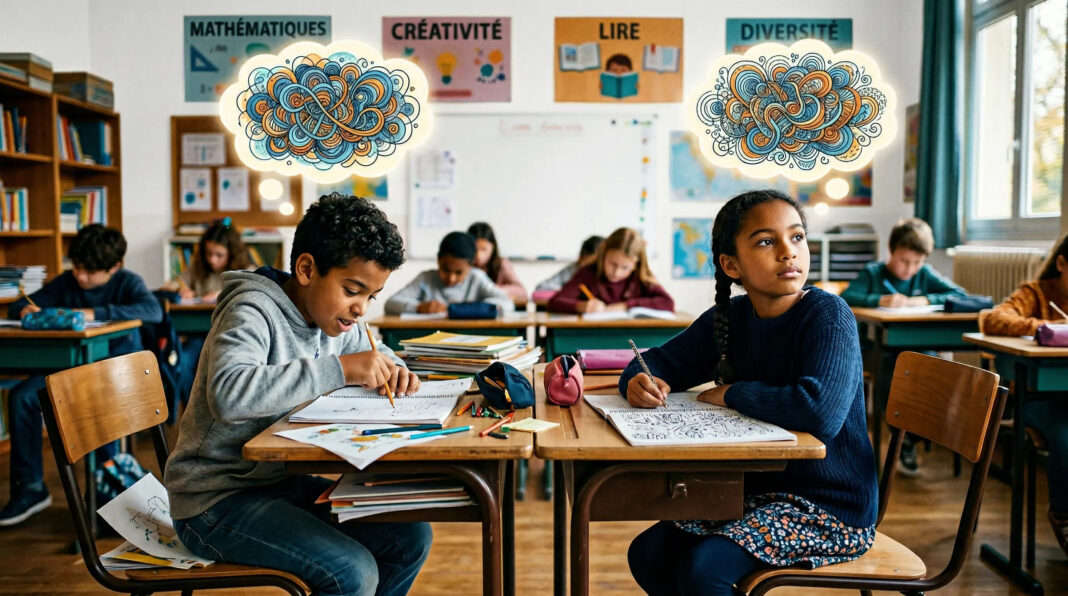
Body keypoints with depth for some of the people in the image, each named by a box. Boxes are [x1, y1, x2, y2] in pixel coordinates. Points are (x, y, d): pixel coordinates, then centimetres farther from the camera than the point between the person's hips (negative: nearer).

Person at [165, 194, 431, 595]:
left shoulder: (335, 318, 3)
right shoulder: (253, 311, -20)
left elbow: (377, 353, 23)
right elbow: (229, 394, -39)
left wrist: (393, 371, -2)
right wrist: (340, 368, -37)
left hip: (283, 483, 8)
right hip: (215, 500, -8)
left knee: (410, 538, 0)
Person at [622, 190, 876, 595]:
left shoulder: (827, 315, -20)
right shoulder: (729, 318, -1)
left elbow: (820, 413, -36)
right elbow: (659, 361, 9)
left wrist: (733, 393, -20)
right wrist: (641, 382, -17)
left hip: (831, 507, -6)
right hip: (759, 489, 7)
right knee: (649, 554, 2)